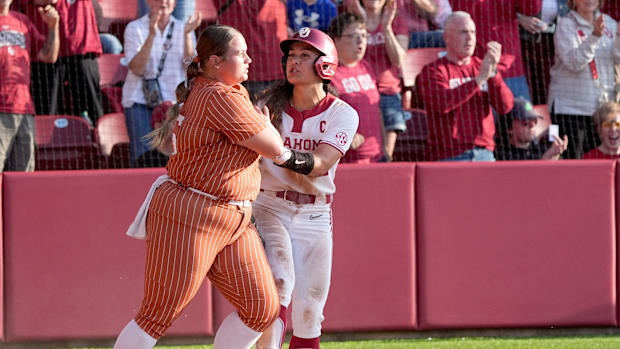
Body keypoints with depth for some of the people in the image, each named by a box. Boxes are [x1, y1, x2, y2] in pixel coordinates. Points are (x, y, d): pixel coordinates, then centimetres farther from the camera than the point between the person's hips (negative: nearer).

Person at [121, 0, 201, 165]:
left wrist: (187, 34, -16)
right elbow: (136, 69, -12)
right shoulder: (135, 28, 1)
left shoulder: (182, 28, 8)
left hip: (173, 101, 2)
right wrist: (151, 35, -22)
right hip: (140, 100, -2)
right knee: (142, 156, -12)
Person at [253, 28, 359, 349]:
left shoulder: (341, 114, -4)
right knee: (278, 282, -25)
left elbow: (321, 164, -21)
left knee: (308, 314, 1)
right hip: (269, 209, -1)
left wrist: (286, 155, -40)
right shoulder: (269, 105, 0)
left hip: (314, 217, 1)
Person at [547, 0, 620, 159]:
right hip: (568, 105, -4)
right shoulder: (566, 25, -5)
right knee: (570, 158, -5)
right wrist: (595, 36, -28)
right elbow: (573, 62, -18)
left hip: (602, 105, 4)